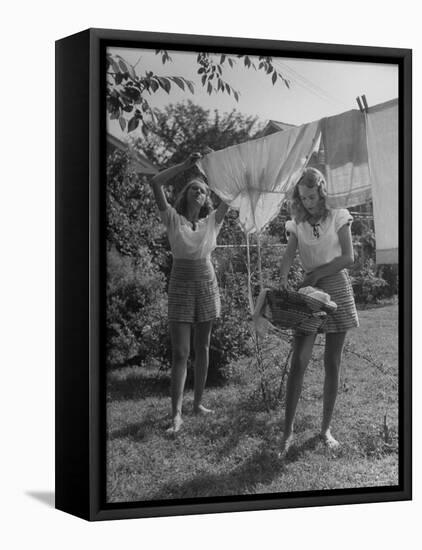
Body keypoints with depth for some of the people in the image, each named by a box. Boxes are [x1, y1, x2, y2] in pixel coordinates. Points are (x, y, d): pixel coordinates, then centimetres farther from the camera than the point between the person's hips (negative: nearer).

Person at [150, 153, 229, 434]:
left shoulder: (212, 221, 6)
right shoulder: (173, 219, -1)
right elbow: (156, 183, -11)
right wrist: (186, 165, -10)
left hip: (207, 284, 3)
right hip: (181, 285, -3)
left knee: (203, 348, 10)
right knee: (180, 352, -6)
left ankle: (198, 402, 21)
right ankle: (177, 414, -7)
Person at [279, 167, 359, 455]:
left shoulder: (338, 217, 1)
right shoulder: (297, 224, 6)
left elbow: (349, 257, -4)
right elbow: (288, 258, -5)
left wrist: (318, 273, -12)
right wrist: (283, 283, -24)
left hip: (337, 289, -1)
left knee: (333, 363, 2)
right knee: (299, 361, -9)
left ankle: (326, 428, 12)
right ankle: (288, 432, -7)